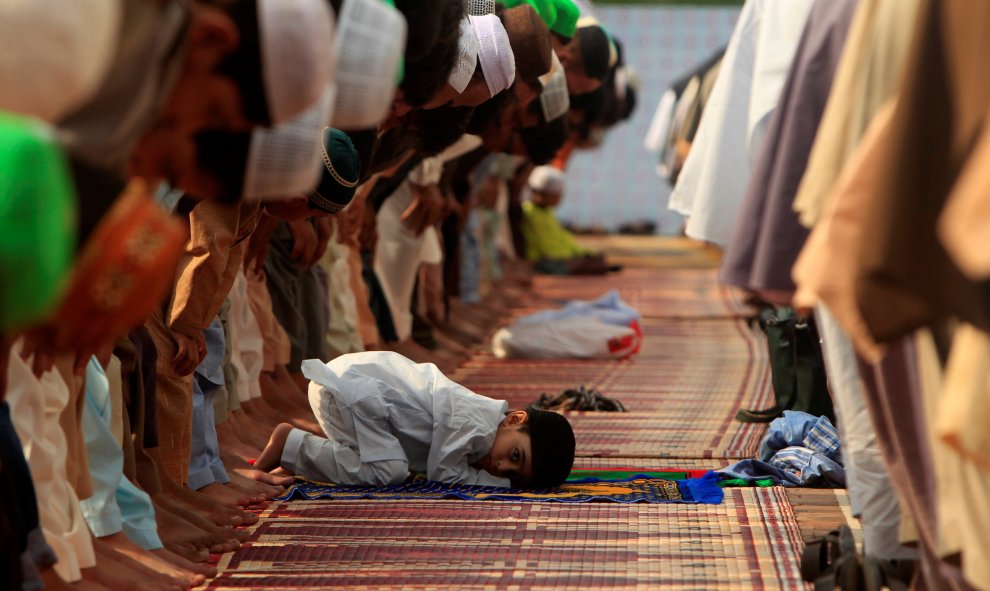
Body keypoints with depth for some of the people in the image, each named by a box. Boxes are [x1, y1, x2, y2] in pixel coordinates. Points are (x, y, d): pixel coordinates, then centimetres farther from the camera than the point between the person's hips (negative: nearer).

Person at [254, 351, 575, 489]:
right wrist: (498, 482, -12)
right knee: (386, 471, -21)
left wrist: (508, 479, 1)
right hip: (351, 385, -9)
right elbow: (443, 474, -15)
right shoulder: (472, 422, -23)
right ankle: (291, 444, -11)